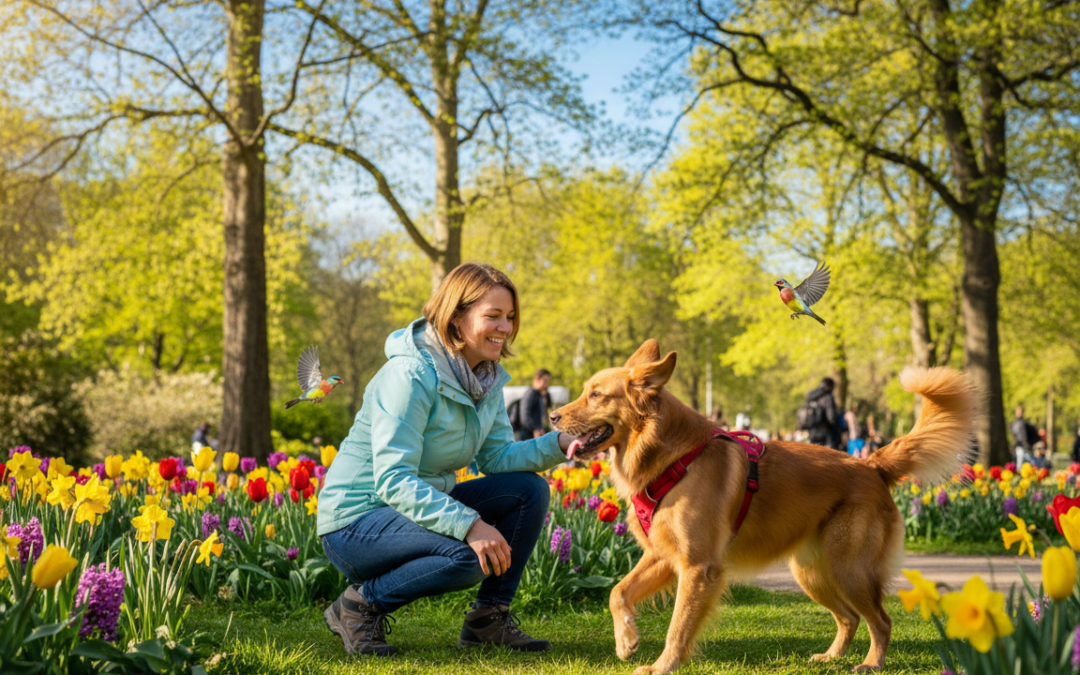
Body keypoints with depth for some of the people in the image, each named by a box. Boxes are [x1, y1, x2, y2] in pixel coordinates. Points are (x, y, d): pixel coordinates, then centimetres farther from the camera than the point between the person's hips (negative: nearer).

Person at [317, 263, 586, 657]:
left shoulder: (487, 377, 3)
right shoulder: (410, 374, -24)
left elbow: (498, 457, 1)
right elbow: (393, 479, -30)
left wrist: (559, 444, -17)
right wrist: (468, 524, -39)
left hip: (424, 507, 9)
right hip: (356, 521, -9)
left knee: (530, 490, -5)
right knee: (467, 556, -33)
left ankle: (489, 617, 4)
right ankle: (360, 605, -9)